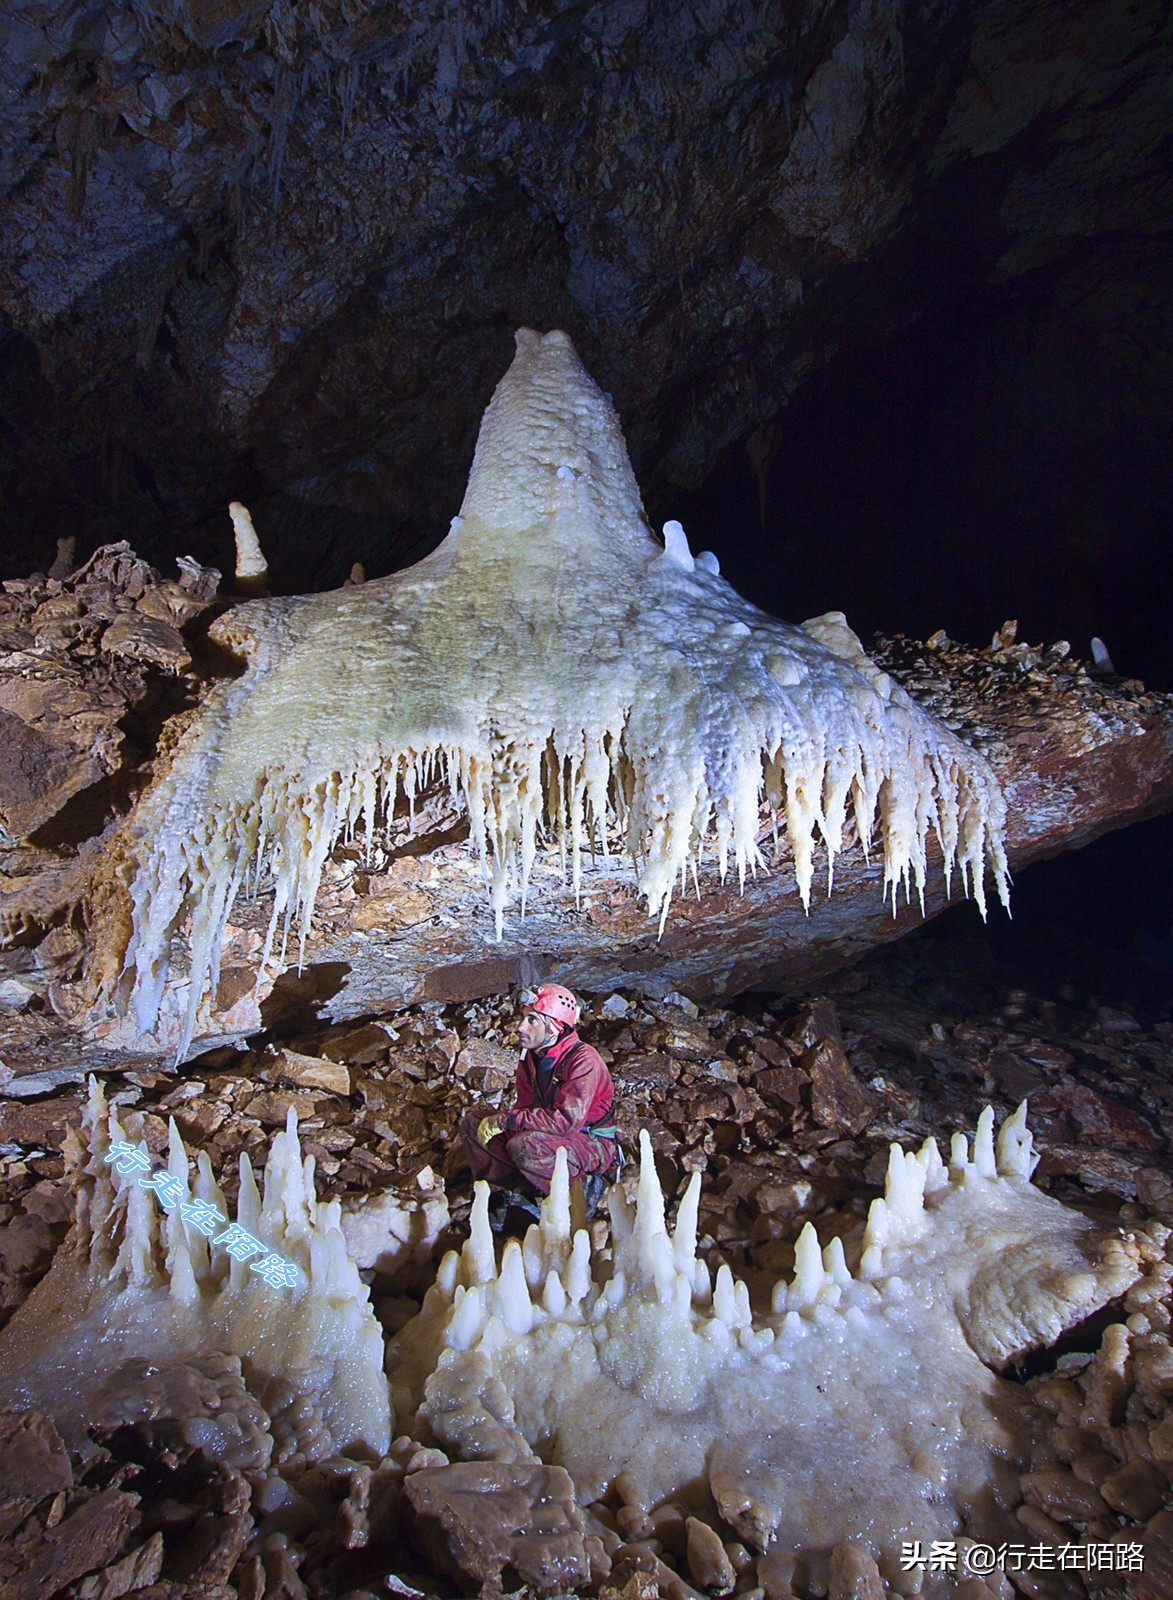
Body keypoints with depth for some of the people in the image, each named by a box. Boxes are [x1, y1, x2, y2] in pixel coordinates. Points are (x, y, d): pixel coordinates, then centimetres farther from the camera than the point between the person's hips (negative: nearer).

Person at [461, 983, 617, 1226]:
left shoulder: (583, 1059, -23)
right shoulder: (531, 1056, 2)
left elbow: (567, 1120, -31)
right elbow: (526, 1107, 6)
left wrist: (506, 1119, -27)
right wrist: (500, 1120, -15)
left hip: (592, 1145, -8)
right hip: (548, 1135, 8)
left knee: (524, 1146, -35)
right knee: (474, 1122, -4)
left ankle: (581, 1190, -12)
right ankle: (514, 1193, -8)